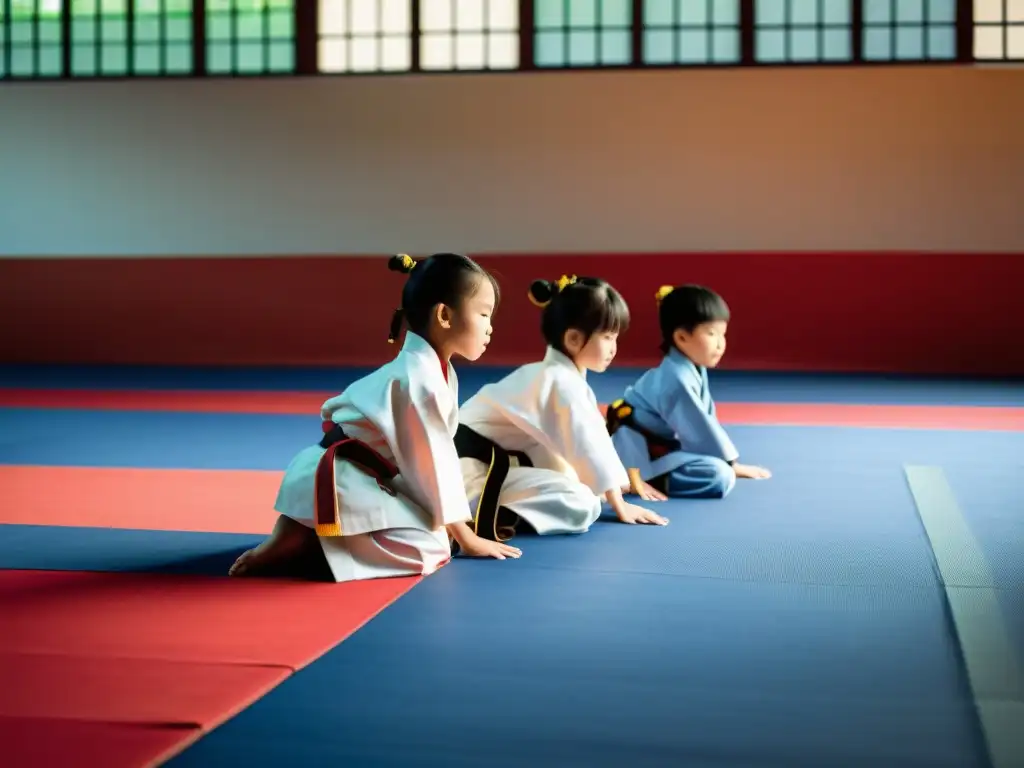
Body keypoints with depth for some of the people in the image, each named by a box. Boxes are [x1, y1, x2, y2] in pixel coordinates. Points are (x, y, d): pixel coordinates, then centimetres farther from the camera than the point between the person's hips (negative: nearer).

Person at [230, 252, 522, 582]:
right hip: (333, 479, -10)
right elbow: (432, 462, -17)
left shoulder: (435, 370, 10)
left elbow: (438, 454, 15)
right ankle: (301, 540, -13)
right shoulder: (417, 379, -20)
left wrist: (457, 526, 13)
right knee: (429, 548, -19)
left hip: (365, 475, 10)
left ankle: (311, 529, 6)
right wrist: (465, 537, -9)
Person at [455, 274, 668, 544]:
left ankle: (503, 508, 5)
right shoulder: (562, 382, -17)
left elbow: (594, 438, 17)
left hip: (501, 460, 10)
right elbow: (588, 446, -16)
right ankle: (488, 513, -20)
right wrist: (619, 505, -11)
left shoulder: (566, 376, 13)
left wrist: (619, 490, 15)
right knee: (581, 504, -18)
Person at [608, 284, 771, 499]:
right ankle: (640, 480, -15)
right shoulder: (677, 379, -24)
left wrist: (730, 461, 9)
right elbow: (700, 429, -18)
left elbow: (708, 421, 12)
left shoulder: (694, 369, 7)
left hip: (659, 446, 10)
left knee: (721, 467, 24)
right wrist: (732, 463, -8)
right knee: (720, 476, -21)